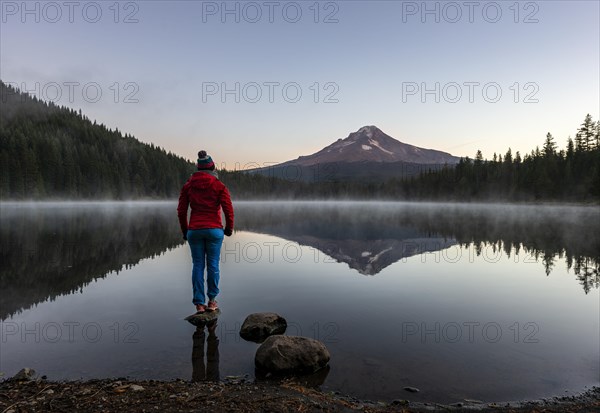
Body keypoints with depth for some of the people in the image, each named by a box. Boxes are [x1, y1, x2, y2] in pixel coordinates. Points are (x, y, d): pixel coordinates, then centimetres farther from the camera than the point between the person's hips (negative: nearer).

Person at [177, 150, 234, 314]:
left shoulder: (188, 185, 4)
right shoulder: (219, 186, -4)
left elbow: (181, 211, 4)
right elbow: (228, 209, -8)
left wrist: (185, 231, 15)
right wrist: (229, 228, 7)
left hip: (194, 230, 2)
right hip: (214, 230, -2)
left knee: (197, 265, 8)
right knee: (213, 265, 9)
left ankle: (199, 304, 10)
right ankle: (212, 301, 18)